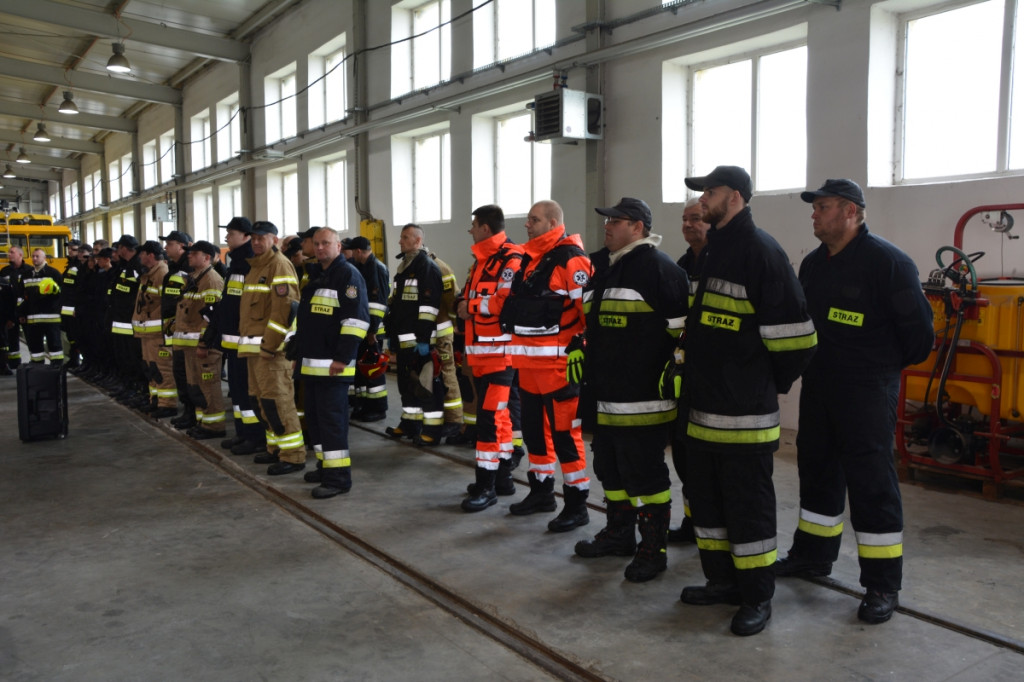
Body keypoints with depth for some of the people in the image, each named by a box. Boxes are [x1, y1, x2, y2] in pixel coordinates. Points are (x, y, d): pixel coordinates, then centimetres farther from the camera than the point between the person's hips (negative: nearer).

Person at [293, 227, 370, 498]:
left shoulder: (348, 275, -9)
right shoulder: (313, 275, 19)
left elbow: (356, 318, -18)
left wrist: (343, 357, -22)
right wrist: (298, 352, 22)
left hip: (332, 364, -9)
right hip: (310, 362, 9)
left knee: (332, 418, -8)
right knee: (314, 417, 15)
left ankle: (339, 476, -2)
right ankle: (325, 465, 27)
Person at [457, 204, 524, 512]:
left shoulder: (512, 259, -13)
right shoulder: (480, 259, 19)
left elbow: (506, 302, -25)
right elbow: (467, 295, 22)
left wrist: (470, 306, -13)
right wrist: (462, 303, -2)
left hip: (499, 350, -10)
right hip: (479, 350, 10)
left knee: (489, 416, -10)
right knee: (497, 413, 15)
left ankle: (486, 484, -3)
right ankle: (502, 476, 24)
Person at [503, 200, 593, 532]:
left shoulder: (570, 259, -11)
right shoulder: (530, 258, 17)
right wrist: (519, 352, 23)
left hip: (558, 363, -9)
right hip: (528, 363, 9)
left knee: (565, 433, -4)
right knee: (534, 428, 17)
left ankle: (577, 504, 6)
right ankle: (541, 491, 31)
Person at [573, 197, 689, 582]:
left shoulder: (658, 267, -13)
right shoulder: (602, 267, 15)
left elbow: (687, 323, -16)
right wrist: (580, 357, 24)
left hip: (643, 401, -9)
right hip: (604, 397, 9)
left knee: (644, 474, -1)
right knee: (610, 469, 19)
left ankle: (653, 549, 14)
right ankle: (619, 534, 36)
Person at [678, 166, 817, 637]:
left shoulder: (760, 250, -13)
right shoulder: (713, 251, 15)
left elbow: (793, 332, -17)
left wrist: (773, 383, -5)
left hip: (744, 412, -9)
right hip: (703, 406, 9)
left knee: (748, 503, 1)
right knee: (705, 496, 16)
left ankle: (757, 597, 15)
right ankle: (721, 580, 31)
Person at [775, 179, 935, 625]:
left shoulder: (885, 261, -13)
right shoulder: (813, 263, 10)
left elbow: (917, 325, -11)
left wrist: (890, 365, 1)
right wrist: (813, 363, 15)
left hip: (867, 390, -7)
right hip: (818, 384, 8)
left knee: (871, 479, -4)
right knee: (817, 467, 16)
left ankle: (883, 584, 6)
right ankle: (813, 554, 32)